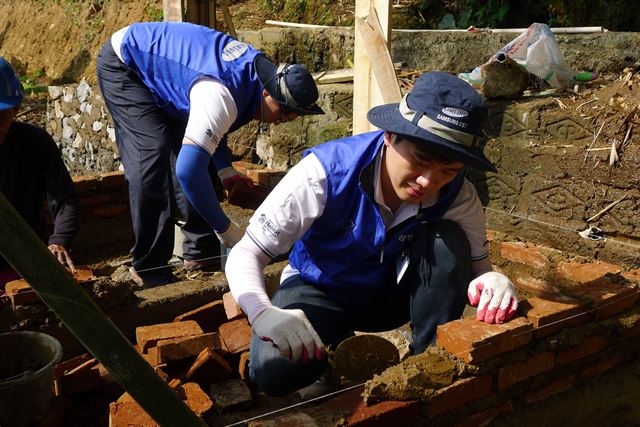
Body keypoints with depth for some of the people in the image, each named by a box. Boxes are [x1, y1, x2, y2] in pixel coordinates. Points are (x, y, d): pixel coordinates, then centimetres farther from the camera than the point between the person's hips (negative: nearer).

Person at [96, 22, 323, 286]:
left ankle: (200, 250, 6)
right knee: (154, 152, -22)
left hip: (152, 63, 9)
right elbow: (188, 170, -45)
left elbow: (210, 126, 8)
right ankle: (148, 266, -14)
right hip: (121, 64, -9)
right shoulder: (223, 97, -39)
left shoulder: (258, 68, -9)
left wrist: (225, 170, -2)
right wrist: (225, 229, -34)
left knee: (193, 147, 0)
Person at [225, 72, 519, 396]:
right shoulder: (325, 173, -31)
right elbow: (245, 254, -28)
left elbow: (476, 265, -10)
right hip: (321, 290, -2)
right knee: (274, 371, -31)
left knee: (448, 240, -26)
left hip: (393, 293, 3)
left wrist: (493, 282, -37)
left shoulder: (456, 195, -22)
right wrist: (264, 314, -49)